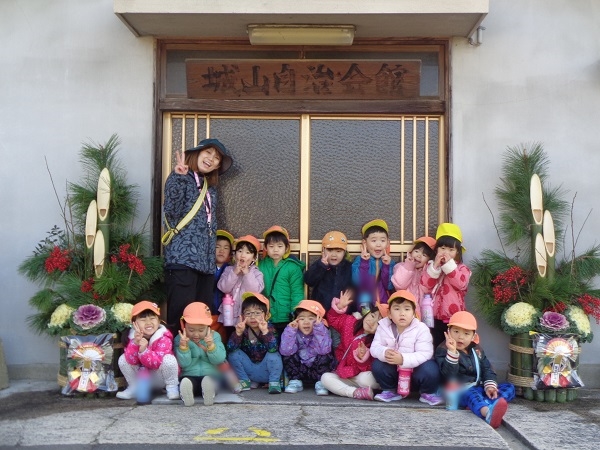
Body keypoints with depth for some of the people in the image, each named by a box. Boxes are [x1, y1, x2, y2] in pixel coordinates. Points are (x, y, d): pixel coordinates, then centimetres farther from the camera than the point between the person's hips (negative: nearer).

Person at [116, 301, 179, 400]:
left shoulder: (164, 338, -23)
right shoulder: (133, 336, -10)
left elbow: (157, 362, -30)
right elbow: (131, 361, -22)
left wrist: (144, 350, -45)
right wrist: (135, 343, -37)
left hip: (159, 376, -4)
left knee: (169, 359, -32)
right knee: (123, 359, -13)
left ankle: (172, 387, -6)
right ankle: (134, 387, 8)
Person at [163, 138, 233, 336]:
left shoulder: (210, 187, 22)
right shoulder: (181, 178, -1)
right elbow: (171, 213, -16)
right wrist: (178, 178, -25)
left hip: (205, 262, 8)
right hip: (183, 259, -7)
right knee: (181, 317, -11)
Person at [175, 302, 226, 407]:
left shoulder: (214, 336, 5)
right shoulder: (180, 339, 2)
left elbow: (218, 359, -7)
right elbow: (184, 363, -9)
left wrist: (211, 345, -24)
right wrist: (183, 346, -23)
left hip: (212, 376, 1)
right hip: (189, 377, -1)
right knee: (184, 381, -37)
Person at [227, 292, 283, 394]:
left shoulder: (269, 328, -14)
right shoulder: (242, 329, -8)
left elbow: (273, 349, -32)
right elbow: (230, 349, -21)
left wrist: (265, 331, -45)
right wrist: (238, 333, -36)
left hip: (266, 371, -2)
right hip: (248, 370, 3)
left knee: (273, 355, -29)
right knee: (234, 354, -16)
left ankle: (274, 383, -6)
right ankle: (245, 381, 3)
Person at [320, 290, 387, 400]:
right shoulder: (351, 323, -1)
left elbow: (369, 367, -22)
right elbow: (333, 319, 11)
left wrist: (363, 357, -40)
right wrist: (339, 307, -4)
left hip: (362, 374, -5)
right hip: (343, 372, 5)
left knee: (365, 378, -40)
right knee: (325, 377, -24)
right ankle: (354, 392, -38)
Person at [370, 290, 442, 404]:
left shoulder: (421, 329, -18)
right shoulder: (383, 326, -7)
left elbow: (425, 354, -26)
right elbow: (375, 348, -12)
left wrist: (403, 359, -39)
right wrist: (384, 353, -36)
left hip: (415, 371, -2)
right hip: (394, 372, 3)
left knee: (430, 368, -31)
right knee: (377, 365, -22)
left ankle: (428, 393, 3)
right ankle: (391, 391, 5)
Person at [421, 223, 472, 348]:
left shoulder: (462, 268, 1)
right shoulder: (431, 265, 7)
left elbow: (461, 284, -19)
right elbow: (425, 285, -7)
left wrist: (449, 264, -18)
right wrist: (435, 266, -15)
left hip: (455, 319, -2)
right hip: (435, 318, 2)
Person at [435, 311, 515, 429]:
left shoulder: (476, 349, 13)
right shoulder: (443, 350, -9)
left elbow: (487, 369, 15)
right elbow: (448, 376, -22)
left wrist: (490, 385, -6)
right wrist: (452, 352, -35)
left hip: (477, 388, 8)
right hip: (458, 391, -8)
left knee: (509, 387, -5)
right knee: (470, 394, -40)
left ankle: (493, 406, -40)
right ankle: (488, 413, -74)